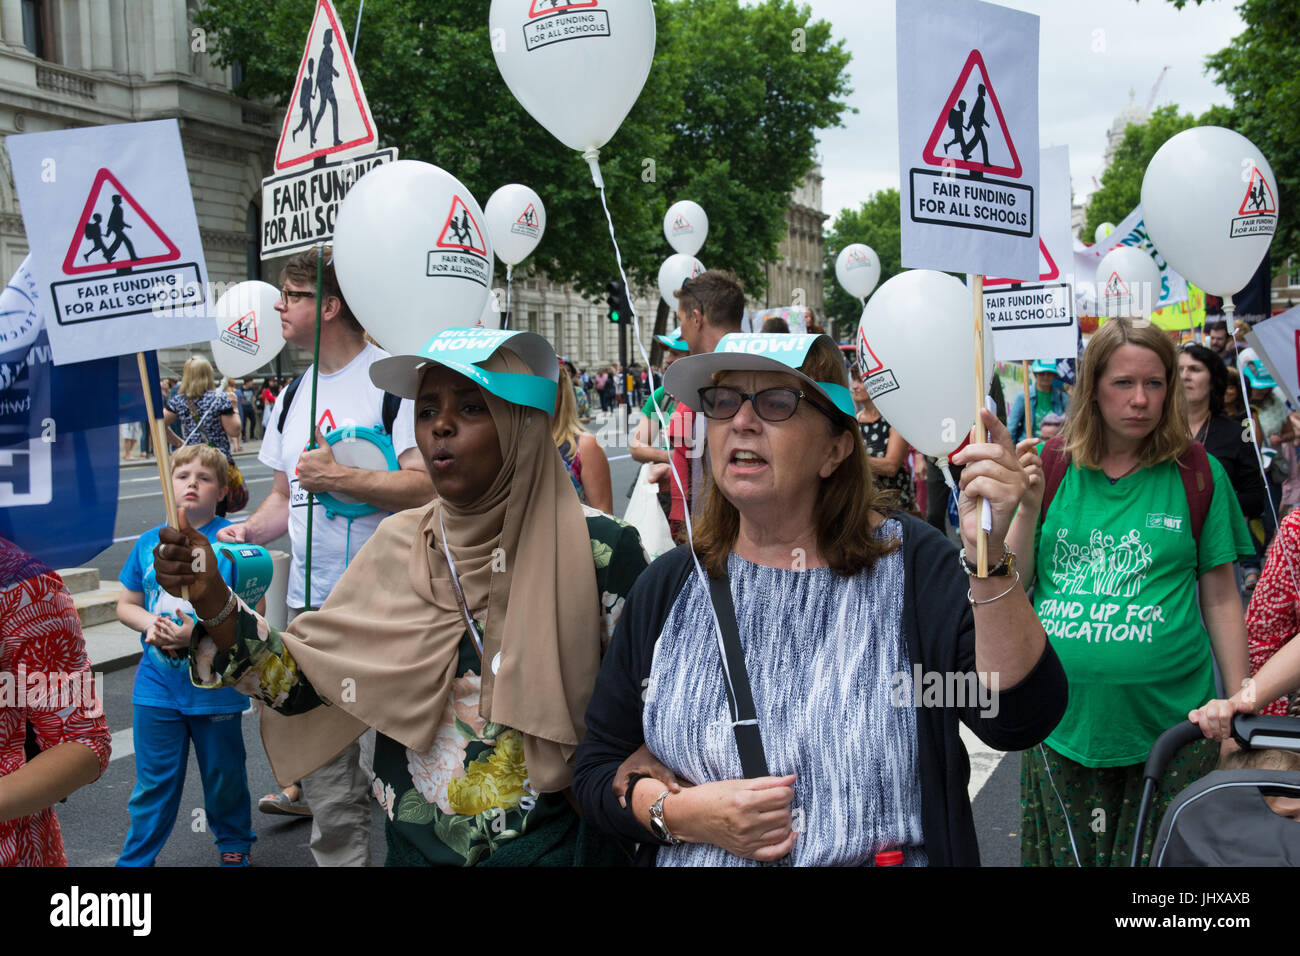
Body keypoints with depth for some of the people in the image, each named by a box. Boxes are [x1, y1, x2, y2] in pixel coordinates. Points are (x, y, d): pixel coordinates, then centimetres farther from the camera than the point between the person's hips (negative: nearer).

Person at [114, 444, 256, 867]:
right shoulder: (149, 543, 4)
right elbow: (125, 605, 13)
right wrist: (151, 623, -8)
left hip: (215, 686, -2)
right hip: (156, 686, 3)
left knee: (223, 776, 14)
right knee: (154, 780, 9)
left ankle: (234, 846, 36)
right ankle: (136, 858, 25)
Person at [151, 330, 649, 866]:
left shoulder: (597, 548, -14)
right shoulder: (398, 547, -2)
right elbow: (302, 682, -4)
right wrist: (211, 601, -16)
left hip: (555, 846, -4)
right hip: (415, 845, 4)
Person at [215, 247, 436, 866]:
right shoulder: (292, 397, 15)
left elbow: (429, 486, -18)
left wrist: (341, 478, -22)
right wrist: (246, 531, 4)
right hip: (312, 606, 7)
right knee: (326, 787, 13)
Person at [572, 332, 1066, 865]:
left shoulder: (910, 563, -10)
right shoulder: (668, 588, -3)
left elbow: (1017, 721, -22)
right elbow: (596, 769, 2)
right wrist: (680, 813, -16)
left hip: (891, 853, -2)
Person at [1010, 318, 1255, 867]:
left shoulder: (1197, 473, -1)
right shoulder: (1050, 467, 1)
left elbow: (1221, 599, 3)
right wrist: (1028, 507, -13)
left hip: (1168, 721, -1)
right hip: (1063, 721, 1)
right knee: (1062, 854, 15)